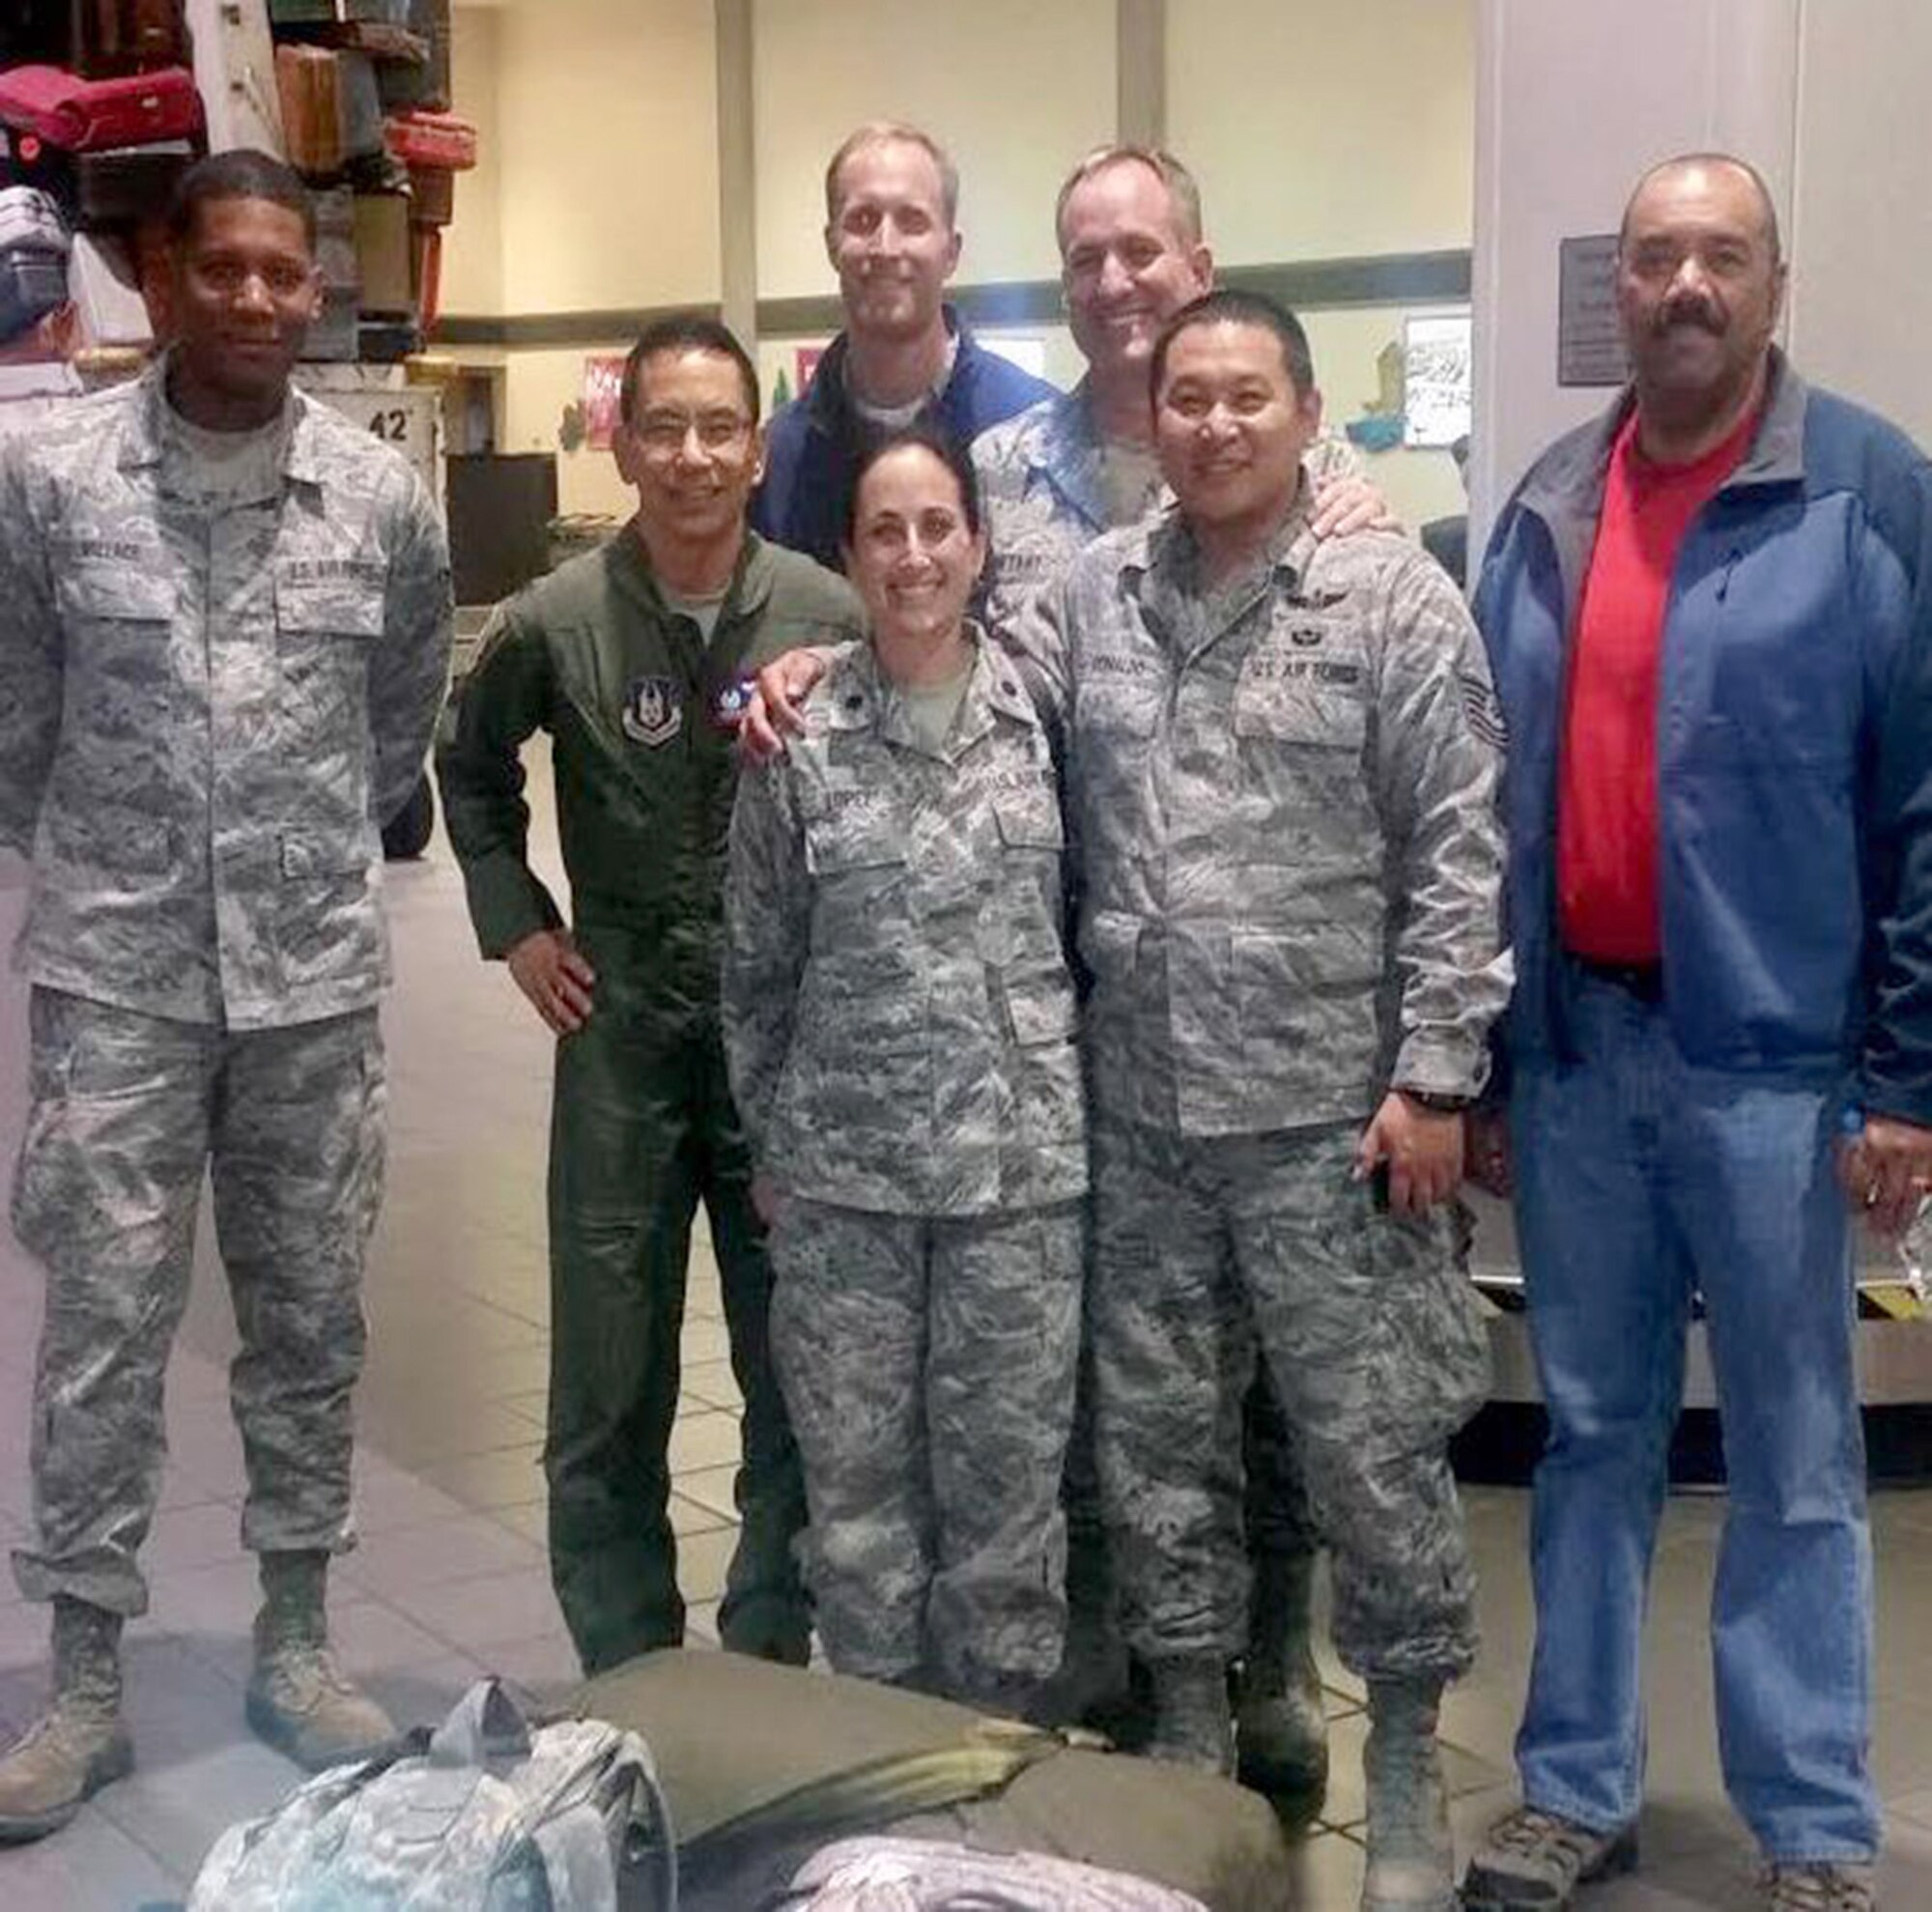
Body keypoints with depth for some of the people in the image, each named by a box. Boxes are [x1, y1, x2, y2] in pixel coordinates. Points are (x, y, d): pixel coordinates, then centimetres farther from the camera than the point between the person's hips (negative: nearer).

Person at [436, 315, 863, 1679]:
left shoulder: (831, 617, -7)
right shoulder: (556, 624, -4)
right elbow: (473, 767, 14)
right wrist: (514, 922, 5)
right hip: (622, 1031, 1)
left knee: (801, 1382, 8)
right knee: (608, 1396, 8)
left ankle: (771, 1672, 26)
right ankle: (630, 1692, 23)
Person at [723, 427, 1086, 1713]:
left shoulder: (1039, 715, 1)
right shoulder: (799, 739, -1)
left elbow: (1083, 924, 10)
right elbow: (757, 960, 6)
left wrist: (1072, 1100, 8)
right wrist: (766, 1136, 8)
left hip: (1021, 1159, 0)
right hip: (843, 1169, 0)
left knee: (1009, 1468, 8)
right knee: (858, 1478, 9)